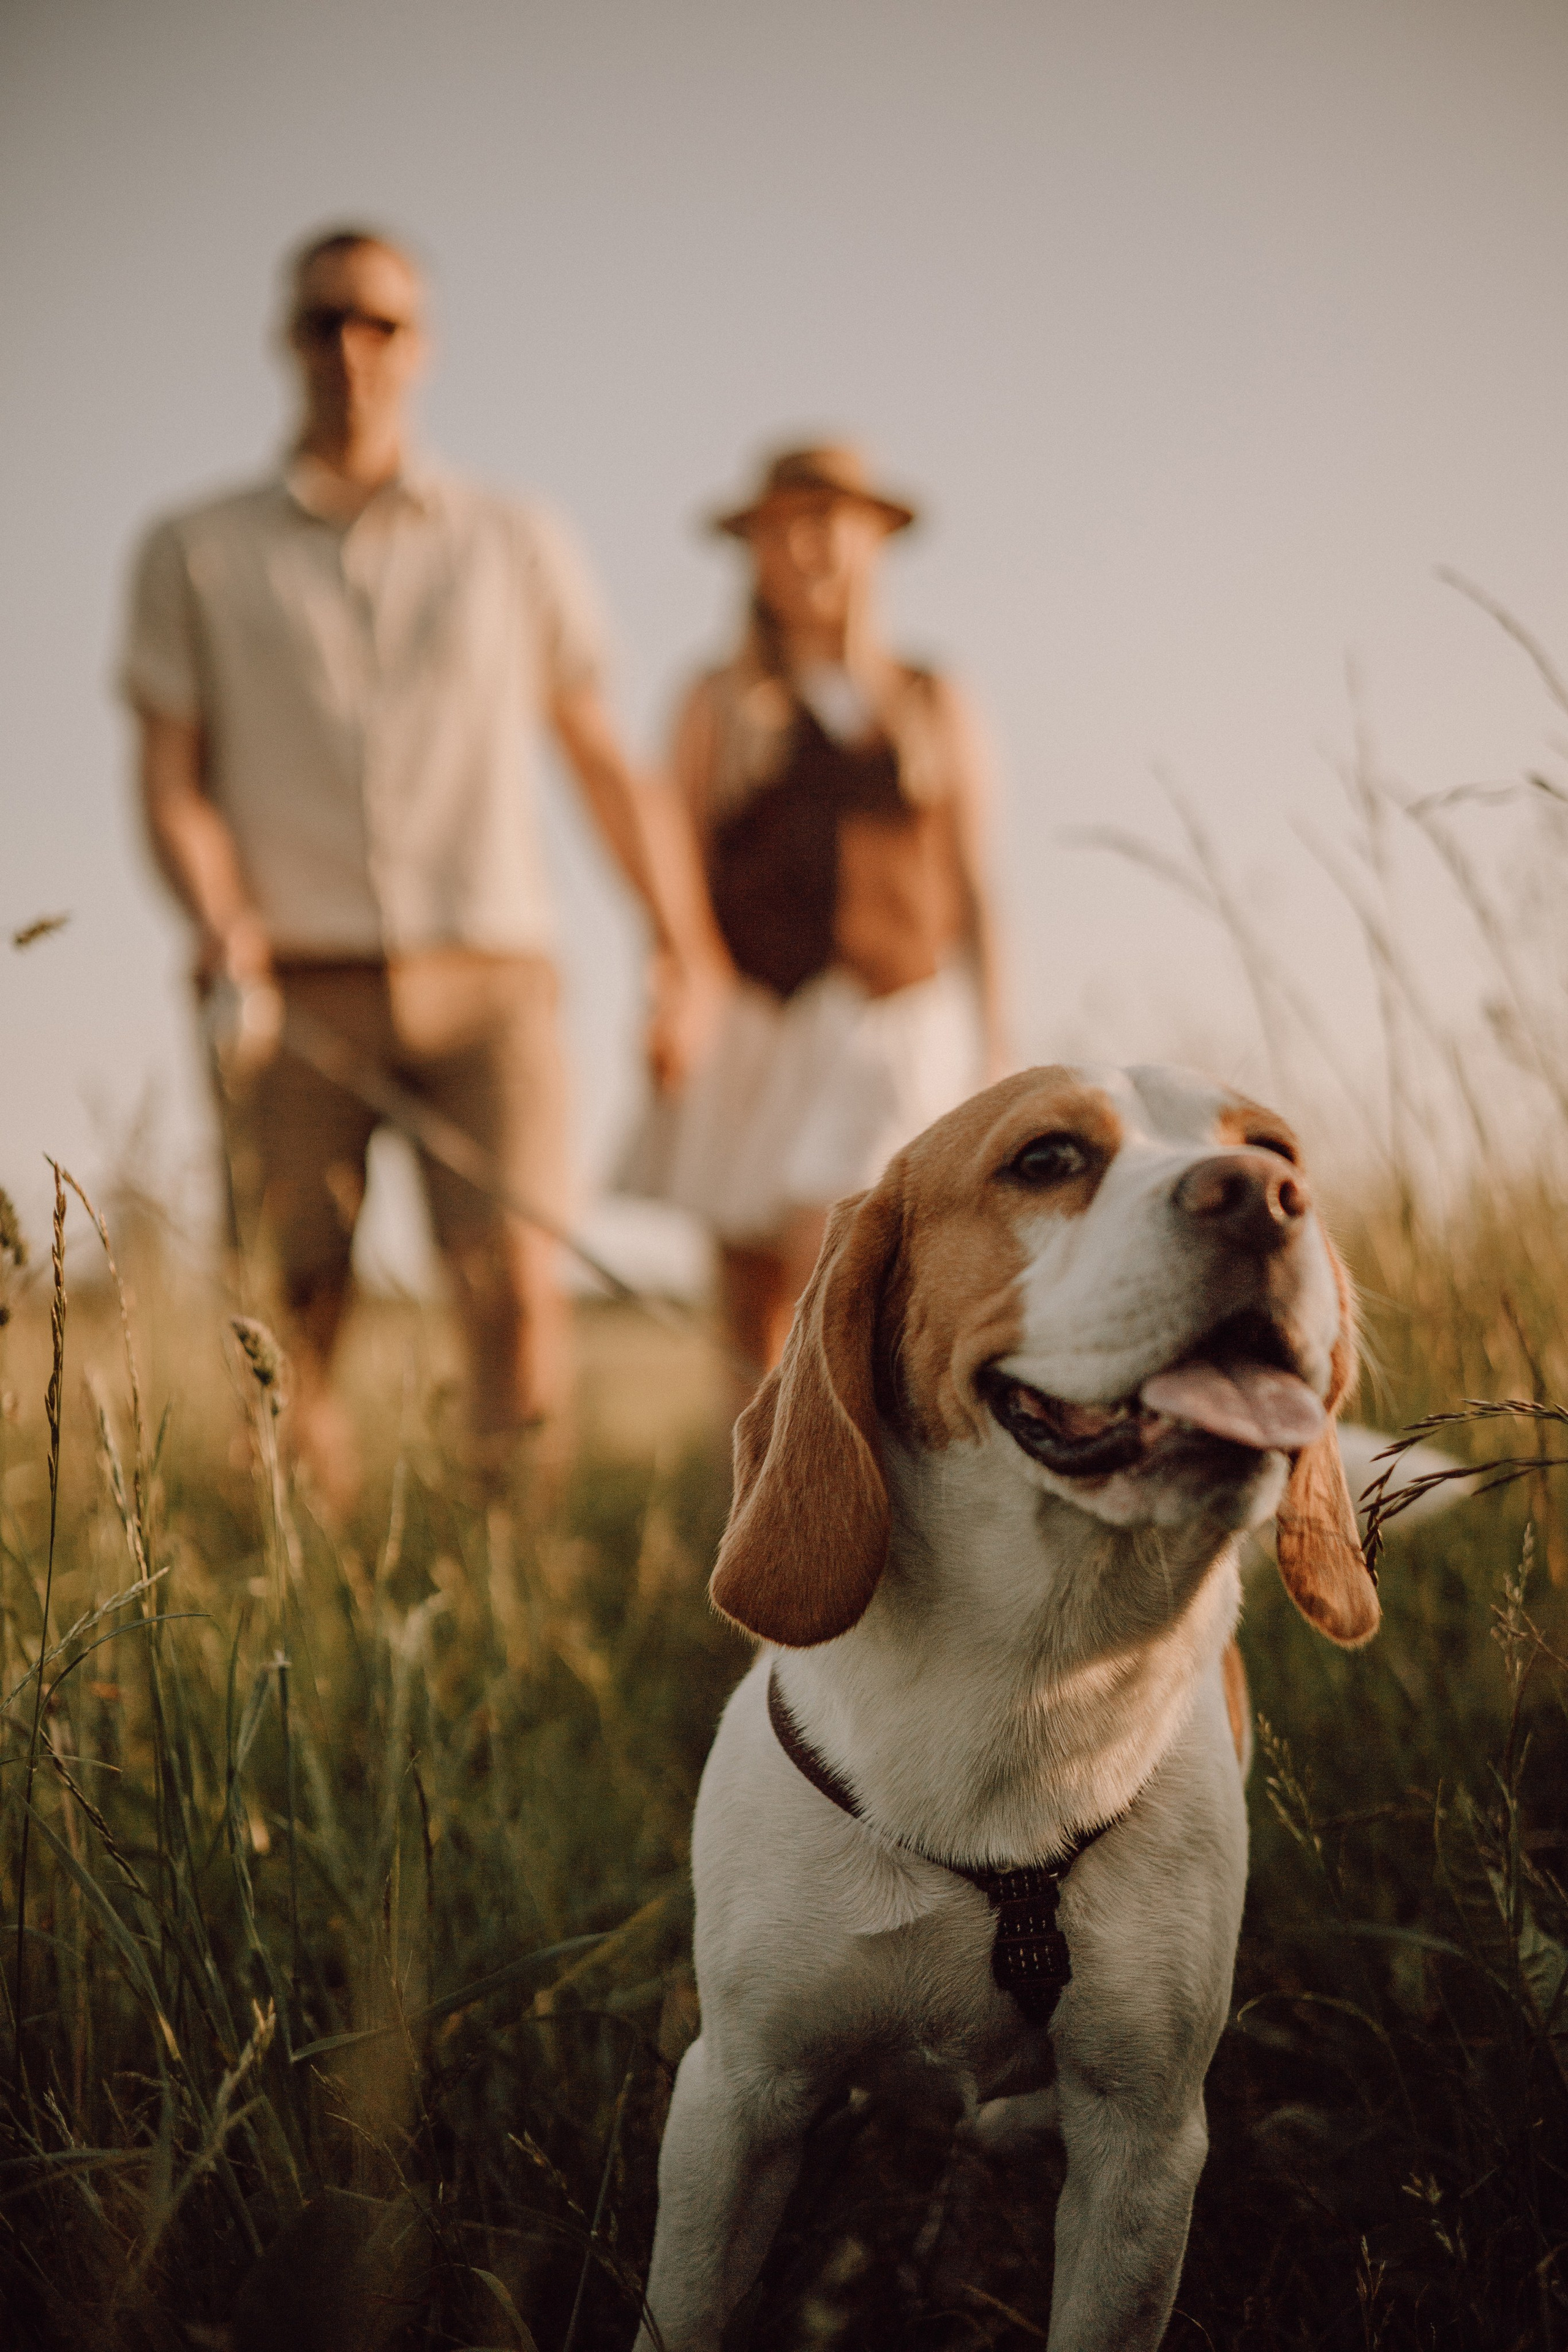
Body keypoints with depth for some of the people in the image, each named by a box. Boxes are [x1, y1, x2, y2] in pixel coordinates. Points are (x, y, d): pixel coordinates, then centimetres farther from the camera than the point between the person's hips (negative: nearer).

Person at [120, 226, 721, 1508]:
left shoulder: (522, 546, 14)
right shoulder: (196, 553, 12)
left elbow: (608, 765, 19)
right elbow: (171, 778, 5)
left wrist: (684, 956, 15)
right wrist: (222, 922, -14)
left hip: (484, 983, 0)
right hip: (298, 994, 0)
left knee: (518, 1283, -17)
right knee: (290, 1323, -5)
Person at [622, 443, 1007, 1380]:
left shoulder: (934, 707, 8)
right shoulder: (721, 705, 8)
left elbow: (974, 885, 8)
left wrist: (996, 1049, 3)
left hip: (891, 1021, -2)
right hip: (751, 1022, 2)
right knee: (752, 1301, 4)